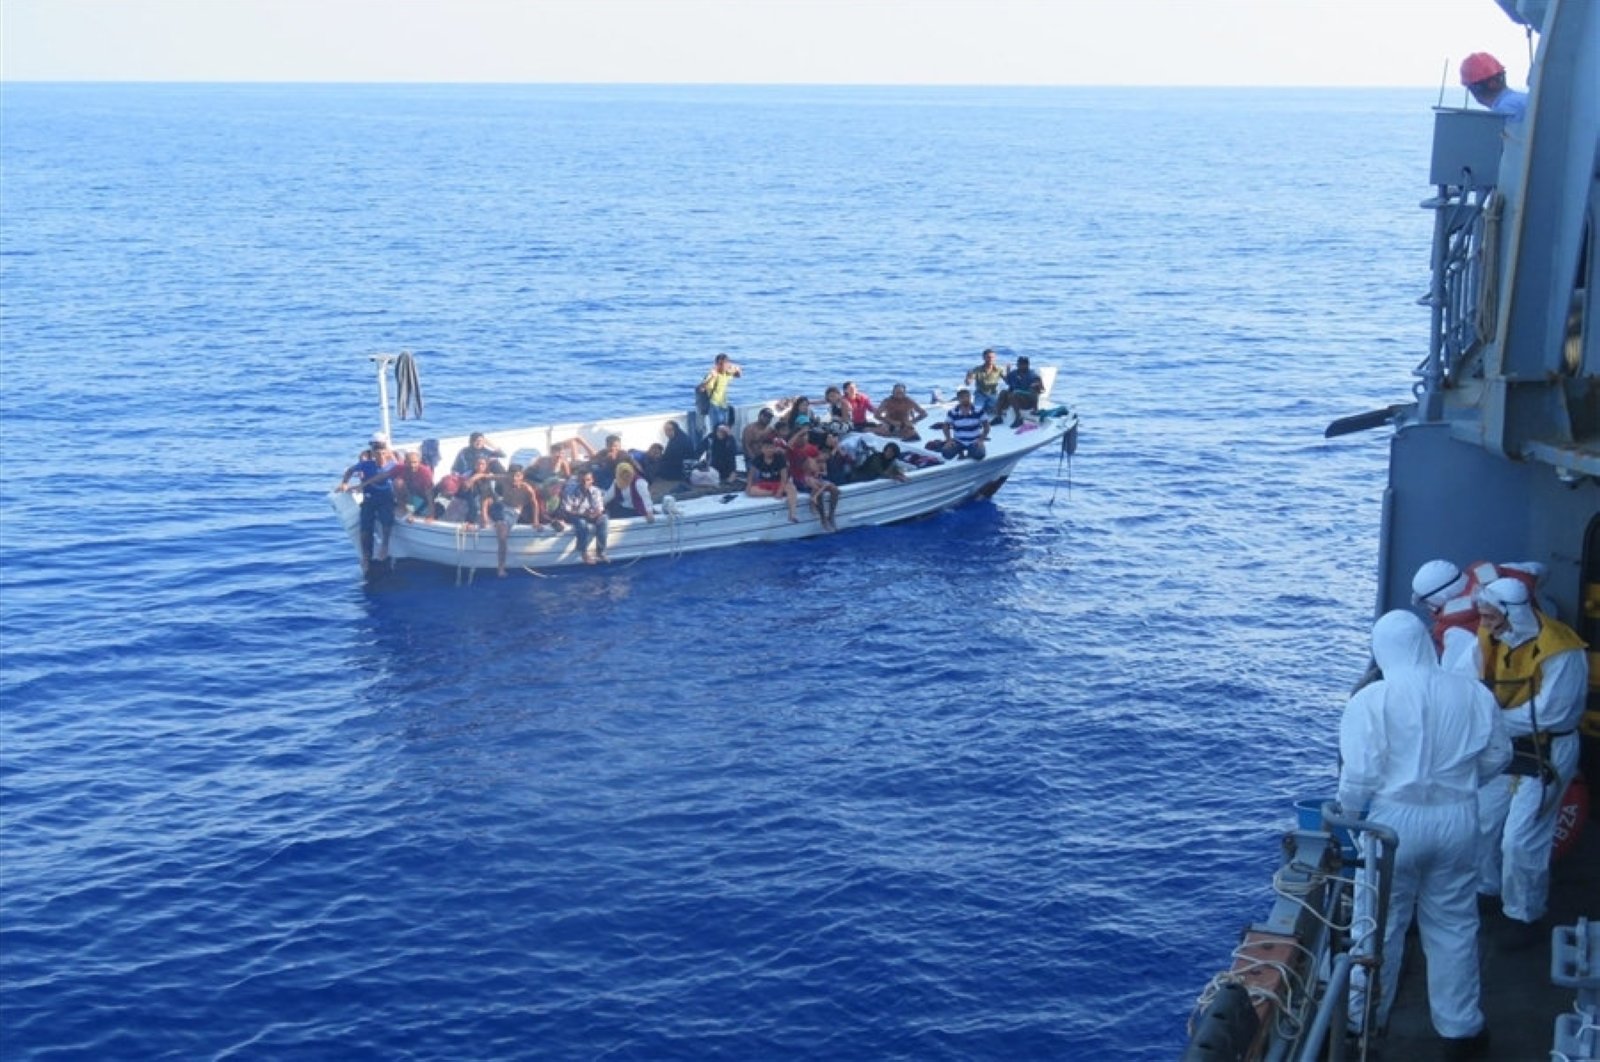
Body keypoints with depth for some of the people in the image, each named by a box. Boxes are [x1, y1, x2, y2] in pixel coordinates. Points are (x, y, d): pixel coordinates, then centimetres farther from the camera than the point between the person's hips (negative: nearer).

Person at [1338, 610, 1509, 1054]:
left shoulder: (1371, 700, -14)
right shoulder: (1474, 693, -3)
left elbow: (1360, 773, -16)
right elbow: (1497, 756, 8)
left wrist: (1347, 814, 3)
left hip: (1396, 819, -3)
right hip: (1458, 819, 3)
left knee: (1380, 924, 12)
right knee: (1454, 923, 16)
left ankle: (1365, 1017, 27)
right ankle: (1460, 1023, 27)